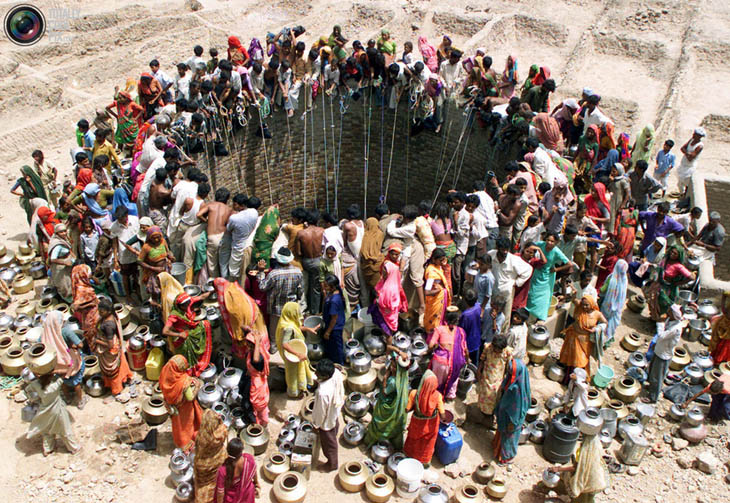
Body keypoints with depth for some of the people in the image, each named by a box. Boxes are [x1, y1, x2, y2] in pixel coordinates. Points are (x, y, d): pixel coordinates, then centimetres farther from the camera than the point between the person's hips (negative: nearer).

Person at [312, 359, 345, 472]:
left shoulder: (323, 392, -47)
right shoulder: (336, 373, -28)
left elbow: (321, 412, -28)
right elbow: (341, 390, -5)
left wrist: (316, 425, -8)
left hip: (327, 420, -7)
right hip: (336, 411, 8)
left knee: (328, 442, 23)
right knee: (334, 432, 38)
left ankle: (332, 464, 51)